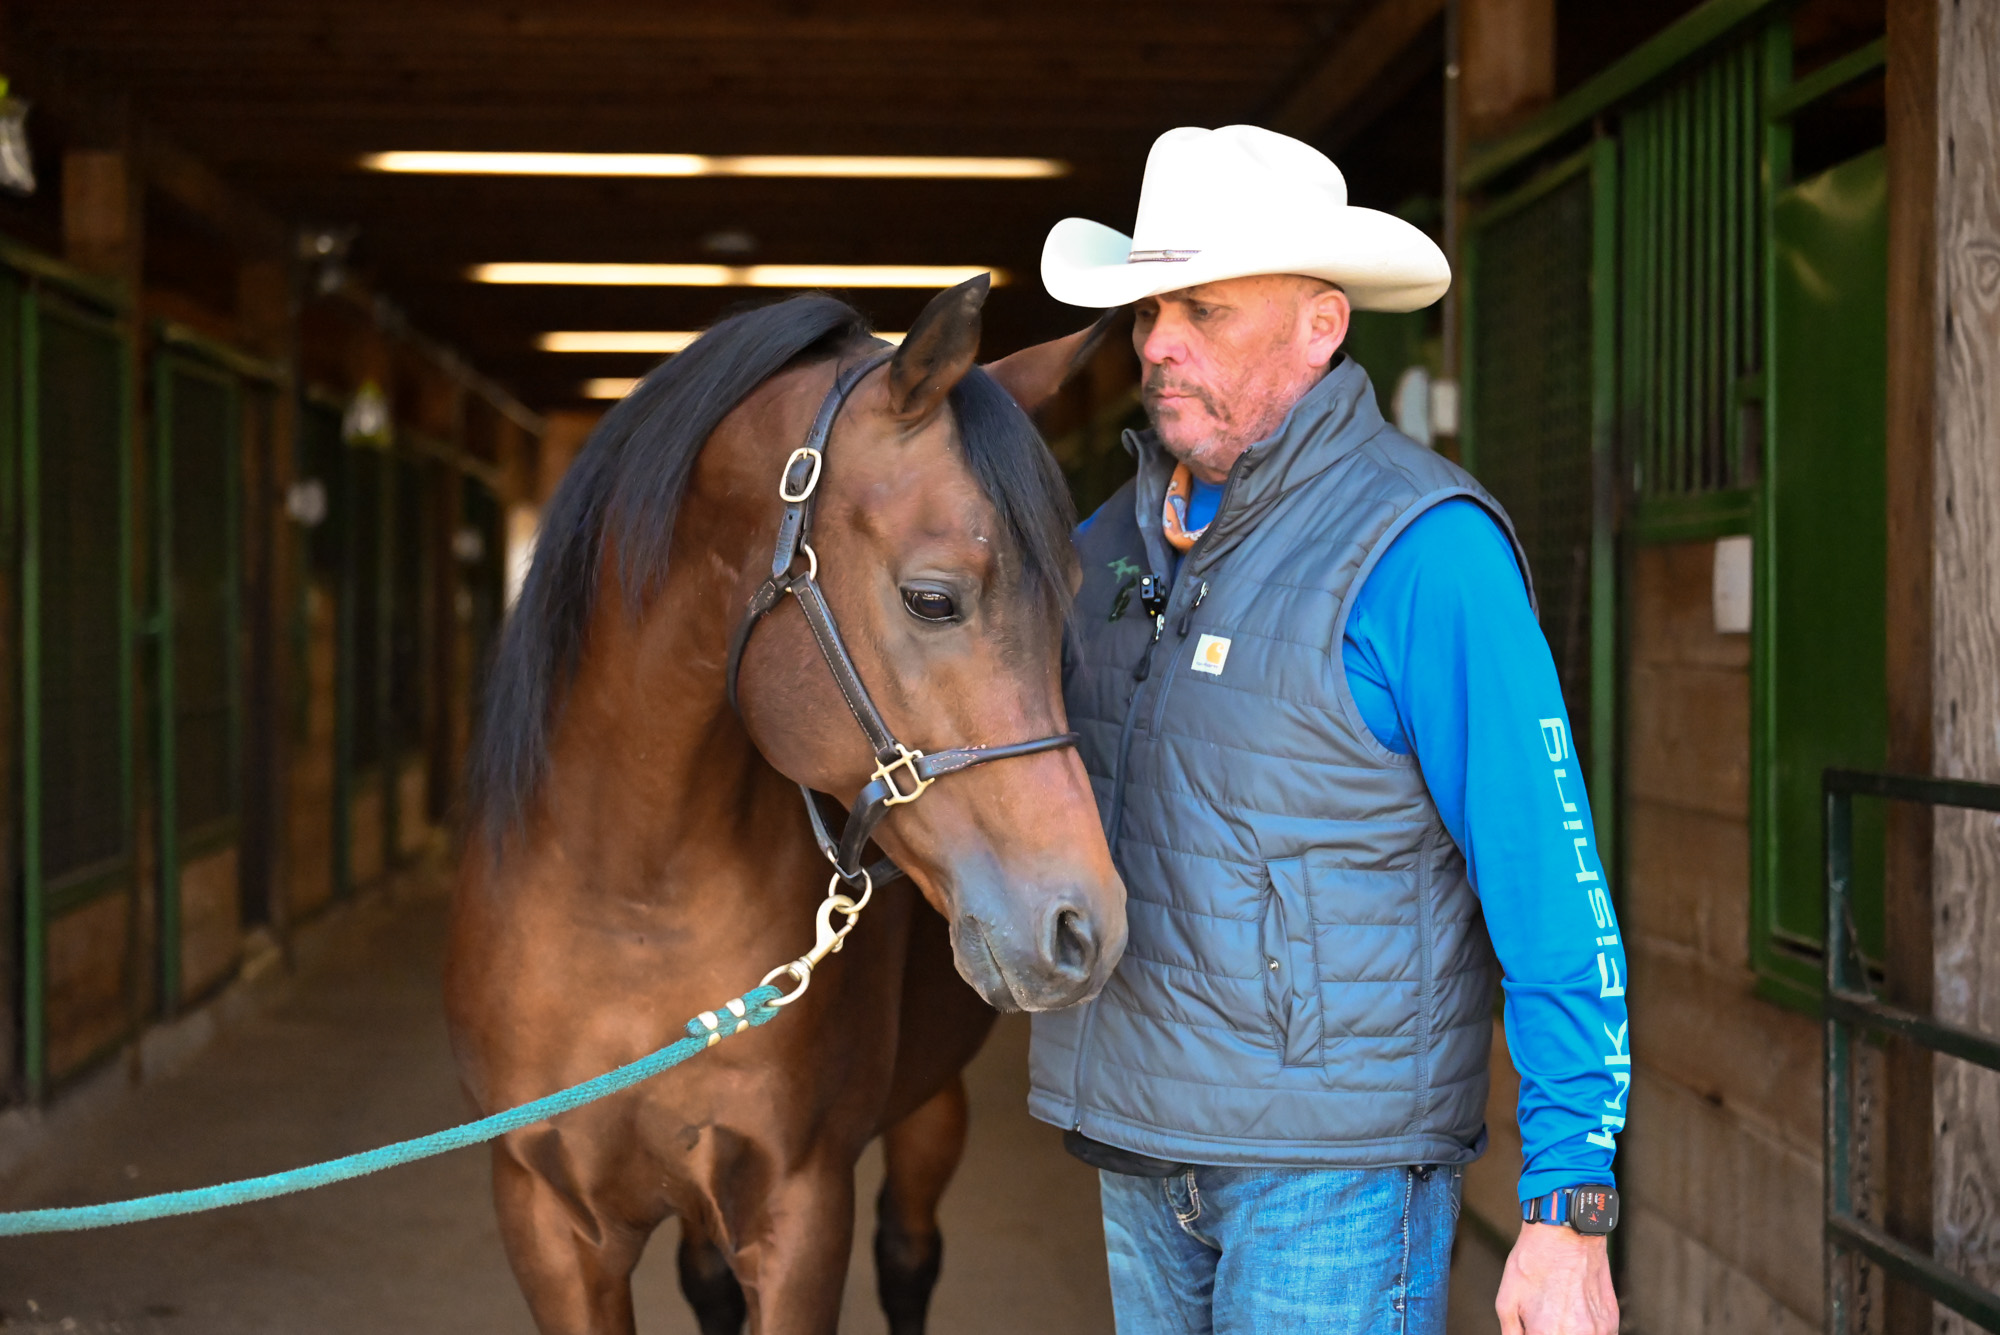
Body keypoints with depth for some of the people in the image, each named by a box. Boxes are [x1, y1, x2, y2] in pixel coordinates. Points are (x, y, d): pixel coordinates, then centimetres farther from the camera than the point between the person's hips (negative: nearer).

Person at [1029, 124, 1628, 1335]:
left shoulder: (1422, 552, -16)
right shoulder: (1119, 535, 6)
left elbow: (1554, 895, -17)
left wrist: (1570, 1210, -20)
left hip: (1336, 1166, -7)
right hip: (1146, 1145, 7)